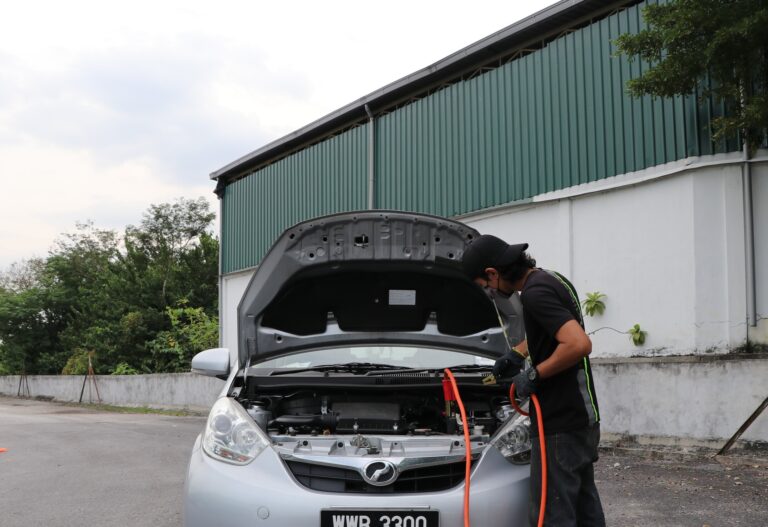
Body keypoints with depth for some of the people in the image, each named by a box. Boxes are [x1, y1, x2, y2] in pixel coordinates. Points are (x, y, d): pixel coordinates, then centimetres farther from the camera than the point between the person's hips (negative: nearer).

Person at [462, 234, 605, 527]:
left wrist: (534, 374, -17)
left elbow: (579, 344, -29)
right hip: (582, 416, 10)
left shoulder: (535, 293, -19)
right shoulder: (553, 279, 12)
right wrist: (516, 356, 31)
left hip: (560, 424, -10)